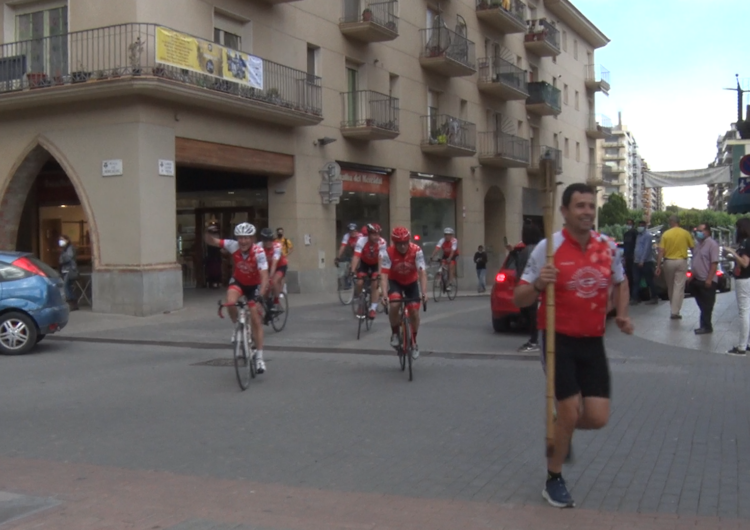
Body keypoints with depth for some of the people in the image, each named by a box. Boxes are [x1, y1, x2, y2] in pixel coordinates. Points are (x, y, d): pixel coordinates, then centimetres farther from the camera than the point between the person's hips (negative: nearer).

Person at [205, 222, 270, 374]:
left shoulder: (259, 253, -31)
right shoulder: (233, 245, -23)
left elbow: (264, 276, -38)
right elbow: (211, 241, -20)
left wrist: (261, 295, -52)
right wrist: (209, 233, -43)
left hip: (254, 285, -2)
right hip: (238, 281, 2)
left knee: (256, 320, -6)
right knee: (230, 303, -32)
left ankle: (259, 357, 3)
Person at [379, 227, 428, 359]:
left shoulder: (416, 251, -29)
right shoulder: (388, 253, -29)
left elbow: (422, 273, -32)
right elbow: (384, 275, -33)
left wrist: (424, 293, -43)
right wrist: (384, 294, -45)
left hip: (411, 282, 1)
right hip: (395, 281, -1)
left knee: (414, 311, -9)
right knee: (394, 305, -28)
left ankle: (414, 342, 13)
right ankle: (395, 333, -2)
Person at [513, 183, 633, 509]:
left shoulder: (608, 246, 3)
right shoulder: (548, 248, -11)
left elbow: (620, 282, 23)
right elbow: (519, 299, -9)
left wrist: (622, 314, 6)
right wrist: (538, 284, -29)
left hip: (593, 341, 4)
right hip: (559, 340, -4)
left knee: (598, 418, -2)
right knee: (570, 411, -5)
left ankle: (561, 429, 34)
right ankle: (553, 481, 18)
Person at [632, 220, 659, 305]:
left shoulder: (647, 235, -11)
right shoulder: (639, 235, 17)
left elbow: (647, 249, -18)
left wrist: (642, 261, -22)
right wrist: (635, 258, 13)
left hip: (646, 262, -9)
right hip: (637, 262, 9)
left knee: (649, 281, -2)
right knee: (636, 281, 6)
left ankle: (654, 298, 5)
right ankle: (635, 298, 8)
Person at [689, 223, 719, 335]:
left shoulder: (712, 244, -14)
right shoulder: (697, 243, 12)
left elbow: (714, 263, -19)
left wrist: (709, 279, -23)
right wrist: (692, 276, 17)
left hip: (707, 281, -9)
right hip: (697, 279, 9)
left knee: (707, 306, 0)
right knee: (702, 305, 14)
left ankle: (706, 326, 6)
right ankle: (705, 325, 22)